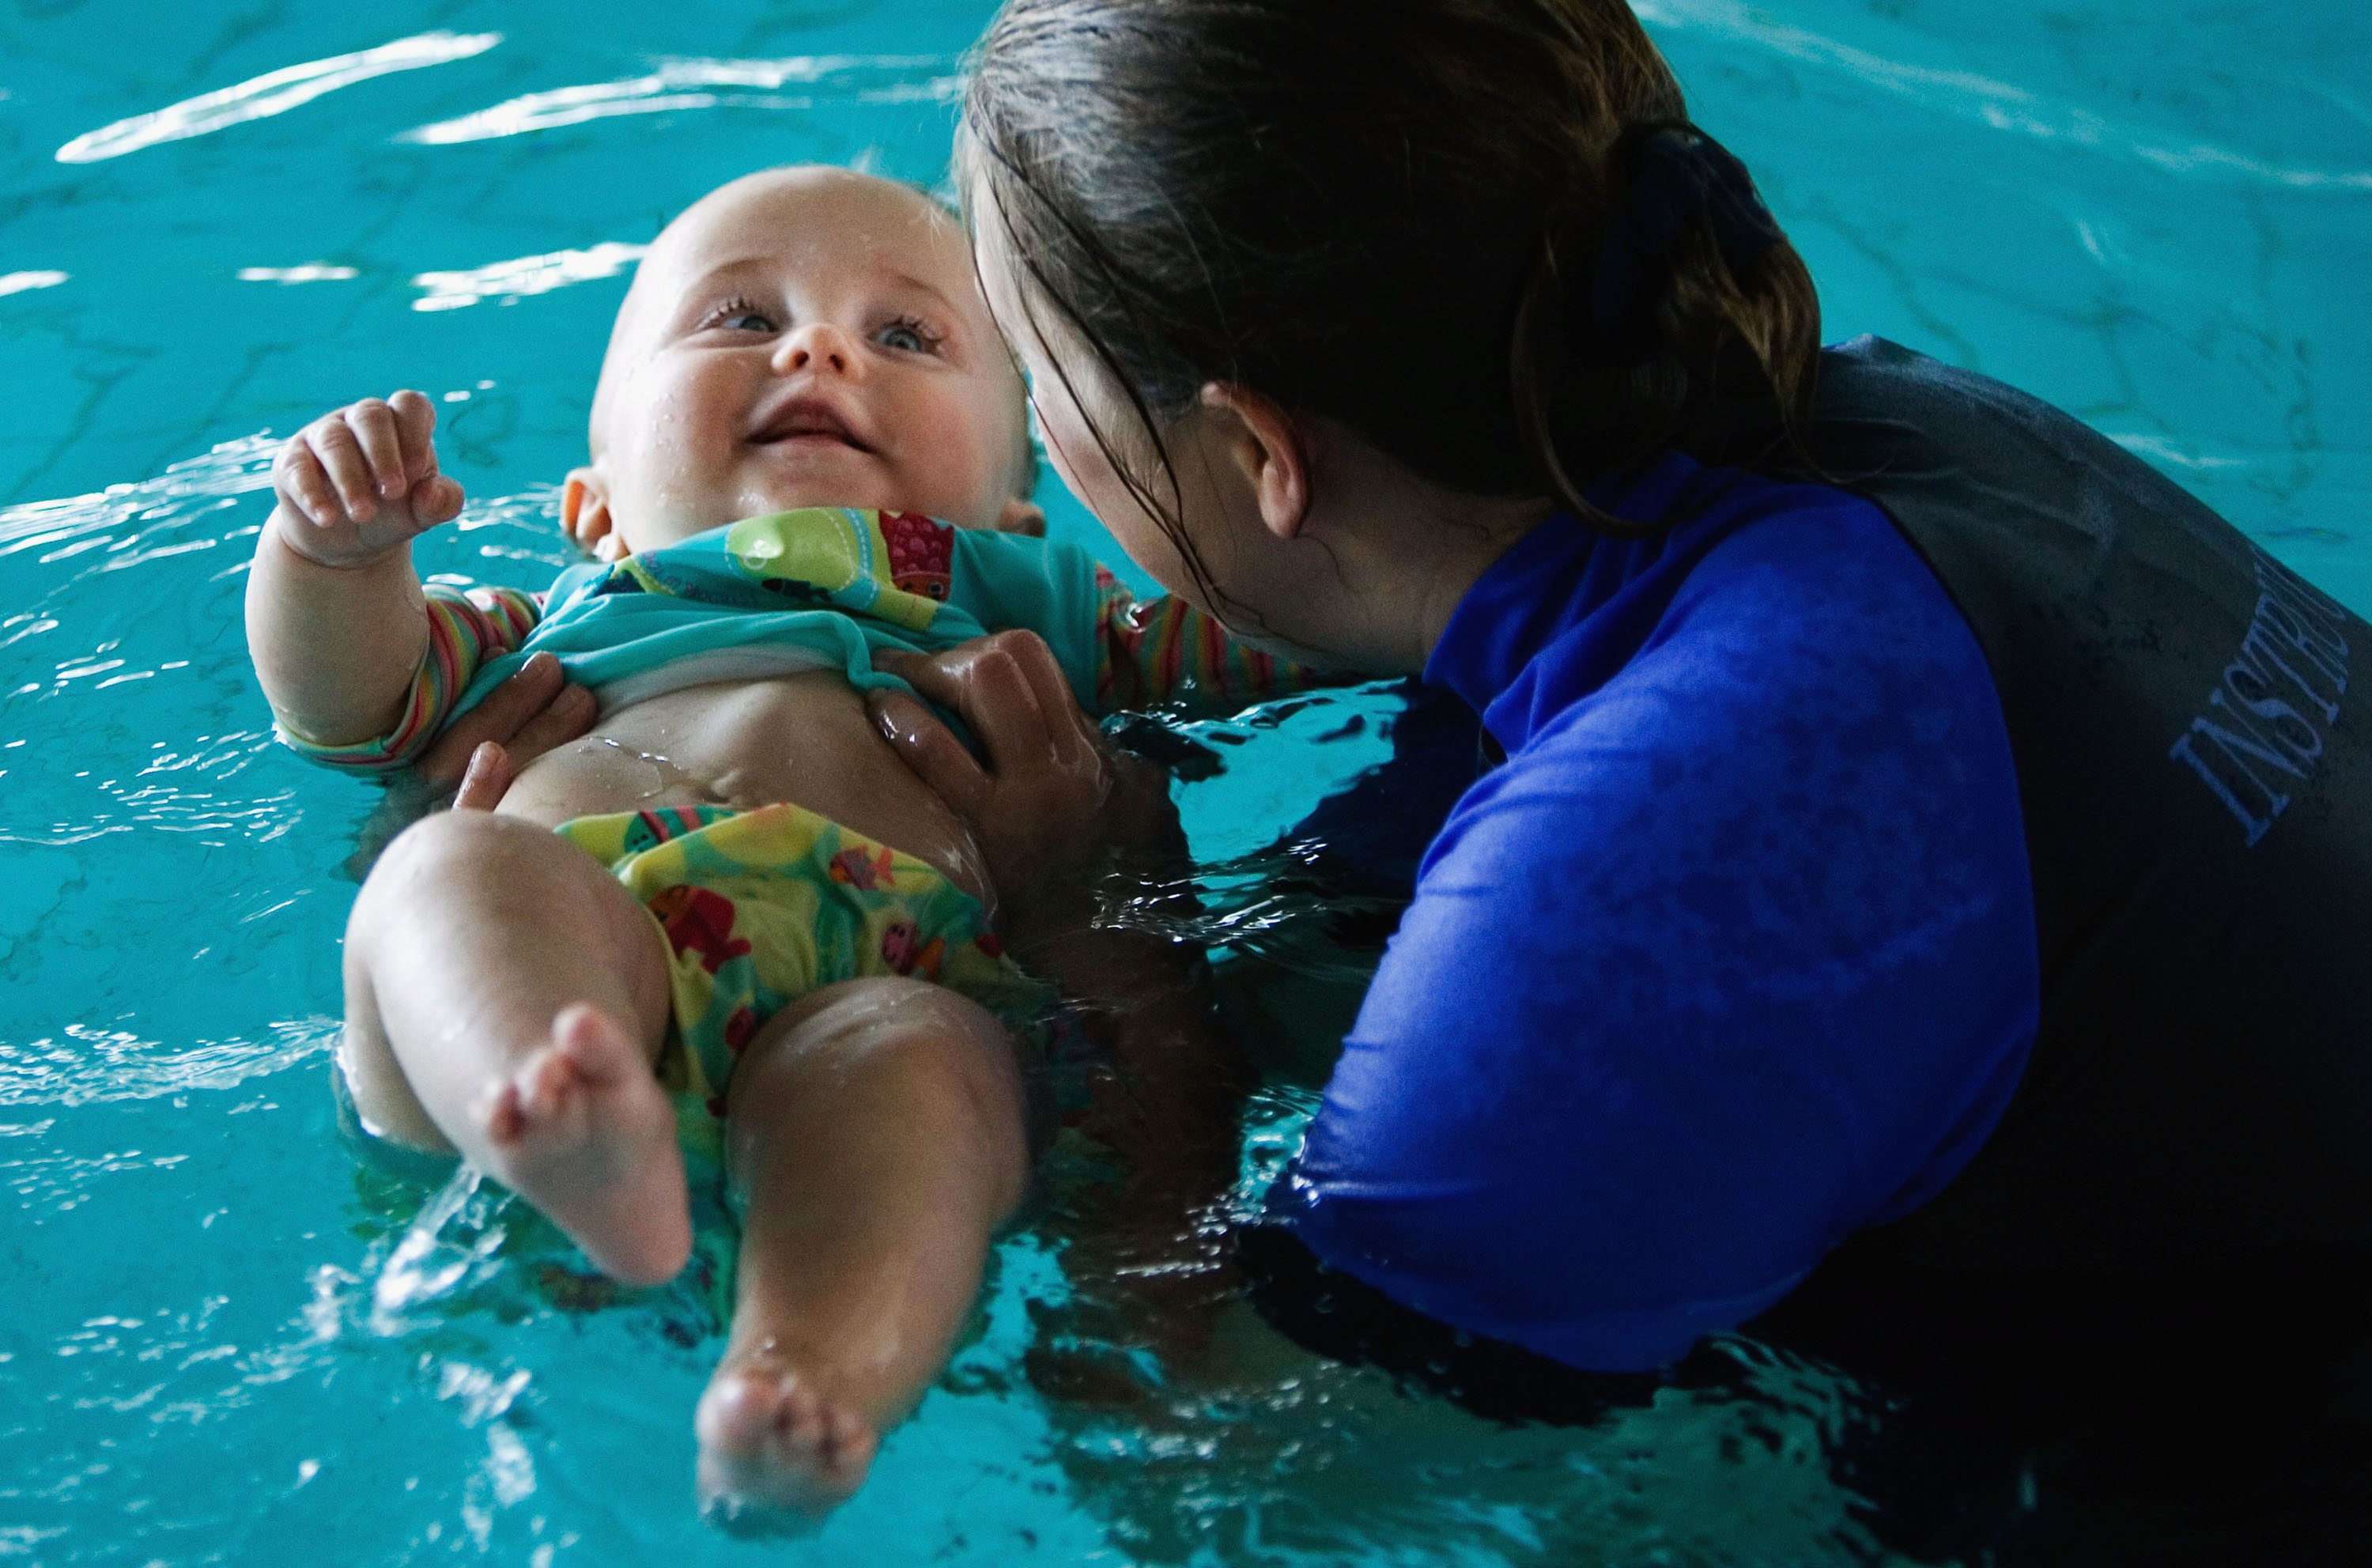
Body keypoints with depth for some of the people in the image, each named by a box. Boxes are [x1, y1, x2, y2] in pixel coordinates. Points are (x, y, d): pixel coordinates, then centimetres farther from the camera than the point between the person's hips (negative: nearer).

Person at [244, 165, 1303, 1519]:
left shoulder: (1025, 603, 44)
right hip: (573, 920, 1)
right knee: (447, 869, -32)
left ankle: (813, 1380, -62)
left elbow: (1286, 630, 41)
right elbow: (347, 703, 30)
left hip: (898, 964, -1)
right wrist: (337, 543, 11)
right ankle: (590, 1149, -60)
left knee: (903, 1059, -36)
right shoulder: (576, 619, 44)